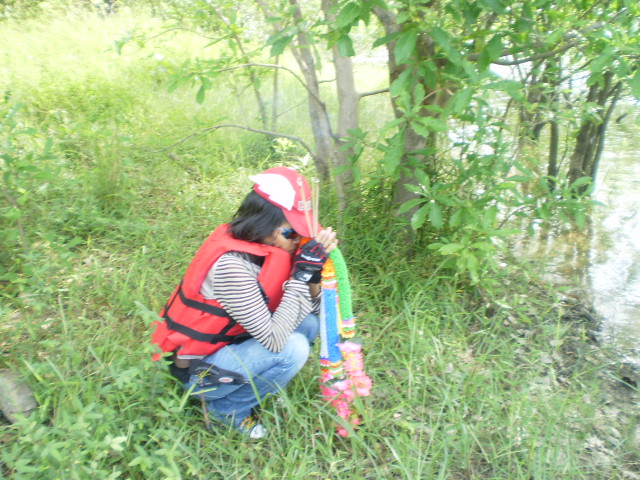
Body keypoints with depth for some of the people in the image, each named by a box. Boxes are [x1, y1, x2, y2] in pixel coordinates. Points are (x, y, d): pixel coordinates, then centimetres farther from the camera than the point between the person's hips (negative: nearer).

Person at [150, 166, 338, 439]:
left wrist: (315, 268, -18)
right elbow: (275, 340, -31)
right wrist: (302, 274, -30)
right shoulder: (232, 265, -31)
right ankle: (228, 409, -1)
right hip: (194, 372, -8)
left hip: (226, 344, 8)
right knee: (292, 349, -25)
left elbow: (310, 309, -1)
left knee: (308, 324, -3)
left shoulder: (263, 249, -7)